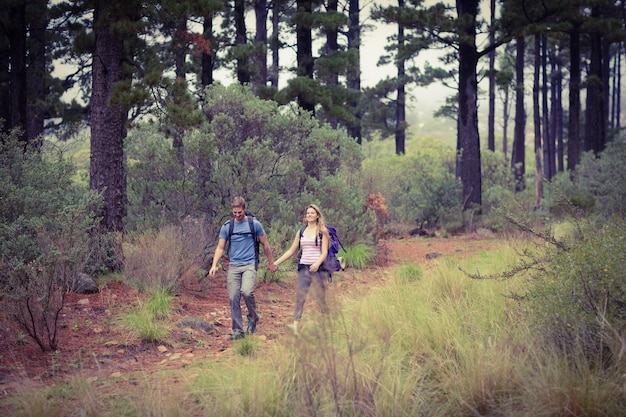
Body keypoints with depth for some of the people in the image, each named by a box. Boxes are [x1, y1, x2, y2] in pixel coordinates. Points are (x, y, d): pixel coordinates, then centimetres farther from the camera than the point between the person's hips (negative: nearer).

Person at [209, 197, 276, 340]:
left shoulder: (255, 224, 3)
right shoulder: (227, 227, 7)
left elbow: (265, 245, 13)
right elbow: (220, 248, 7)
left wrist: (271, 263, 18)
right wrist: (214, 265, -6)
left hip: (249, 265, -3)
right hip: (233, 266, 3)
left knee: (246, 292, -25)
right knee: (233, 299, -2)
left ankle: (253, 318, 0)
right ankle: (237, 331, 6)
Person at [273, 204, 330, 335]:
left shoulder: (322, 232, 3)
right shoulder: (301, 232, 15)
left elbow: (324, 252, -4)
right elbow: (291, 251, 18)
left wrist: (317, 263, -23)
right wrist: (277, 262, 12)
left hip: (318, 268, -3)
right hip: (303, 268, 3)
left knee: (321, 298, -1)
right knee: (299, 297, -8)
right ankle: (295, 326, -16)